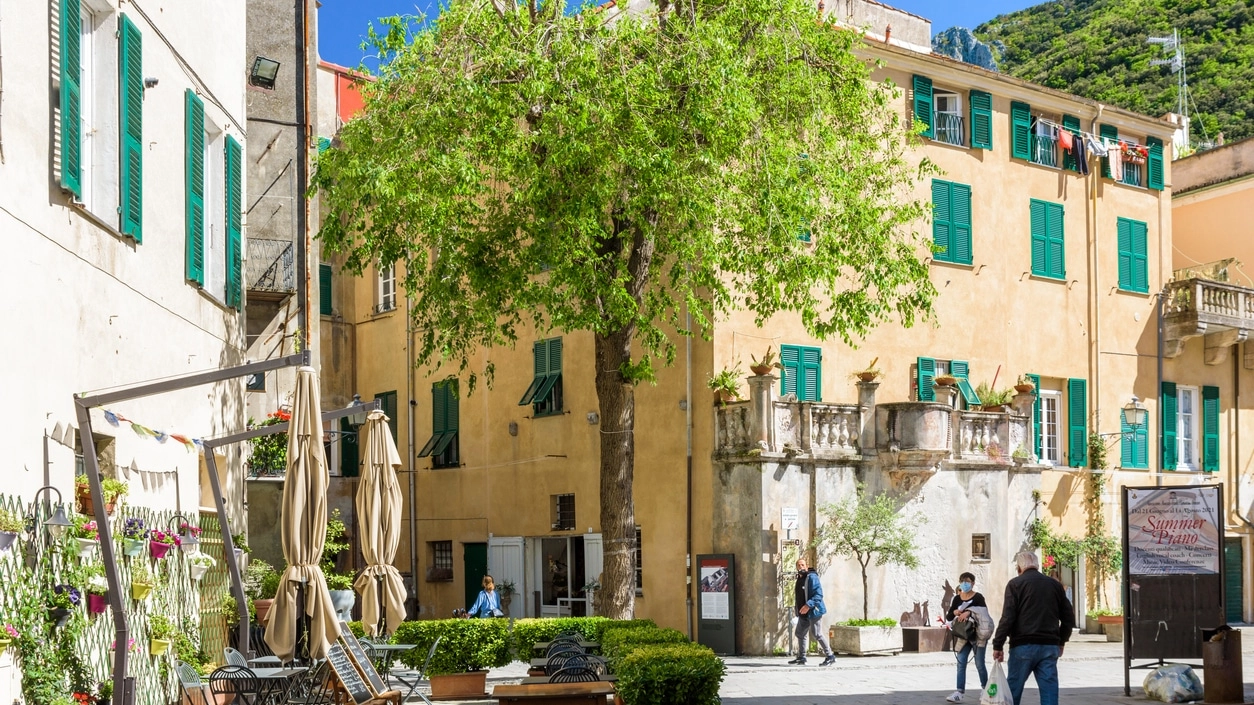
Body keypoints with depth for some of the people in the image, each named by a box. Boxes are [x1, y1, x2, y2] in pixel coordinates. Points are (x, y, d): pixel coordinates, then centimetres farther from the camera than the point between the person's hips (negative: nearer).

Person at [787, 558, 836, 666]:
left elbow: (819, 594, -22)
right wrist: (798, 610, 18)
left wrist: (809, 605, -29)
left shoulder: (812, 577, -14)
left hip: (813, 611, -10)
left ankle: (830, 656, -1)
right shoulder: (799, 578, 14)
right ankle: (801, 657, 26)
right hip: (803, 613, 10)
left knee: (817, 635, -8)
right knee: (800, 634, 15)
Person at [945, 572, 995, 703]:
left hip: (978, 635, -4)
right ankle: (959, 692, -5)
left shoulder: (978, 597, -9)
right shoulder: (957, 599, 5)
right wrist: (954, 612, -18)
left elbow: (985, 613, -23)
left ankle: (985, 689, 23)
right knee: (961, 663, -3)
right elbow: (948, 617, 4)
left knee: (979, 664, 4)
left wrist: (969, 612, -34)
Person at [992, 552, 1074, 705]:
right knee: (1049, 691, 2)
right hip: (1050, 646, 4)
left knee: (1013, 692, 6)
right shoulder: (1055, 585, 12)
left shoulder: (1015, 584, -2)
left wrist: (998, 645, -5)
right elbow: (1069, 619, 15)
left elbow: (1007, 618, -10)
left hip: (1023, 646, -4)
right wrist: (1061, 642, 27)